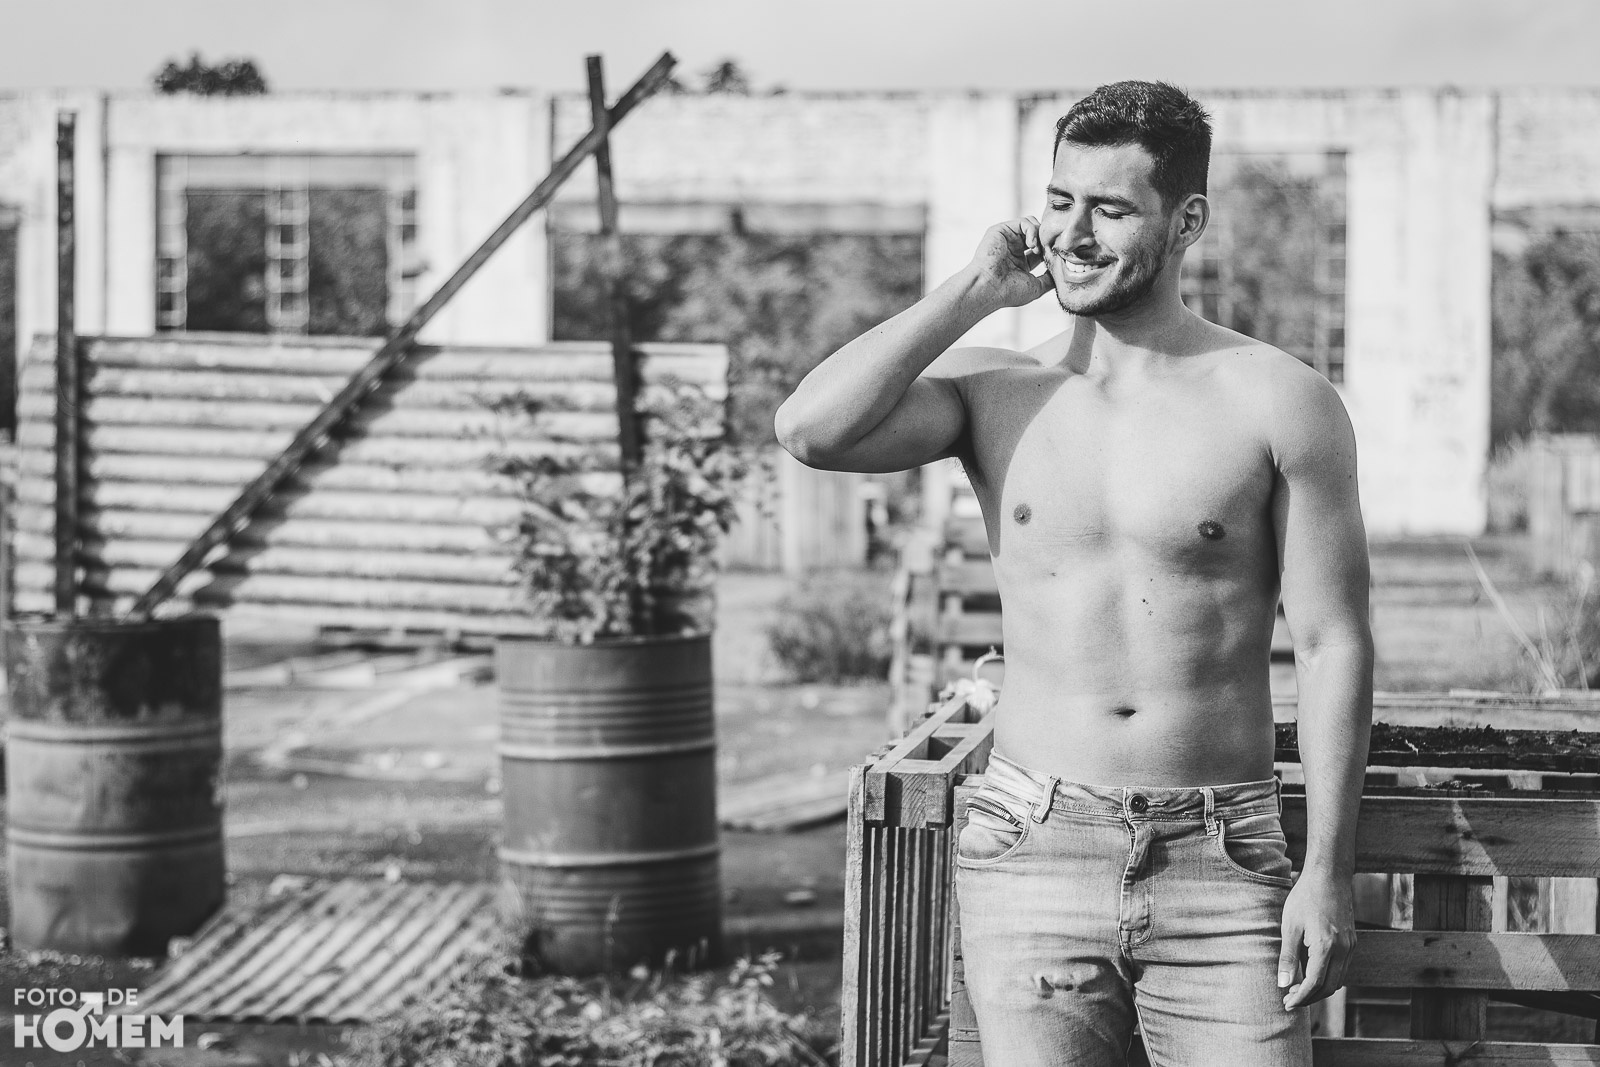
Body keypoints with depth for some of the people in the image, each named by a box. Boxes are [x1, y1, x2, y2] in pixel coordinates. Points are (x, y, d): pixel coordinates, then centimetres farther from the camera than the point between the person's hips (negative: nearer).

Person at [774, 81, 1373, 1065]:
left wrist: (1329, 870, -6)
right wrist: (977, 291, -6)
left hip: (1223, 865, -1)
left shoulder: (1279, 402, -1)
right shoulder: (993, 392, 5)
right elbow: (811, 430, -13)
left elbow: (1333, 644, -1)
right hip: (1032, 848, 2)